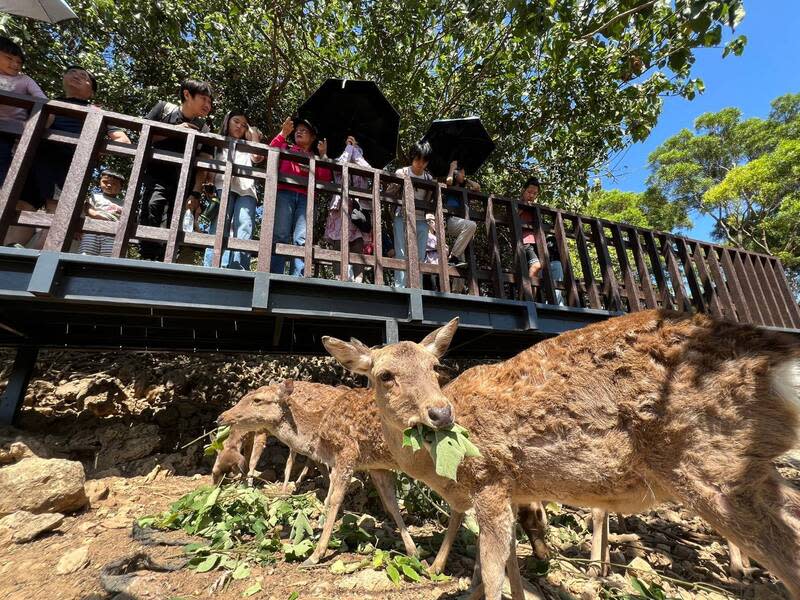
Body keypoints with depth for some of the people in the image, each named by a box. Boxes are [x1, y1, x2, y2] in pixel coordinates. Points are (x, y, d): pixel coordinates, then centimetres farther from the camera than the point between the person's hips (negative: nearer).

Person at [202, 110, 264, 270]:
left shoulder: (247, 148, 37)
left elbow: (258, 157, 13)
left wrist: (252, 132, 27)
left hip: (246, 189, 2)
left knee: (244, 232, -21)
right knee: (219, 229, -22)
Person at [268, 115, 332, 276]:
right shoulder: (286, 147, 28)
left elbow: (326, 178, 12)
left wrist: (323, 155, 6)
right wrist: (283, 134, 0)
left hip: (305, 197, 1)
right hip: (284, 193, -1)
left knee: (302, 240, -16)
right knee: (280, 236, -17)